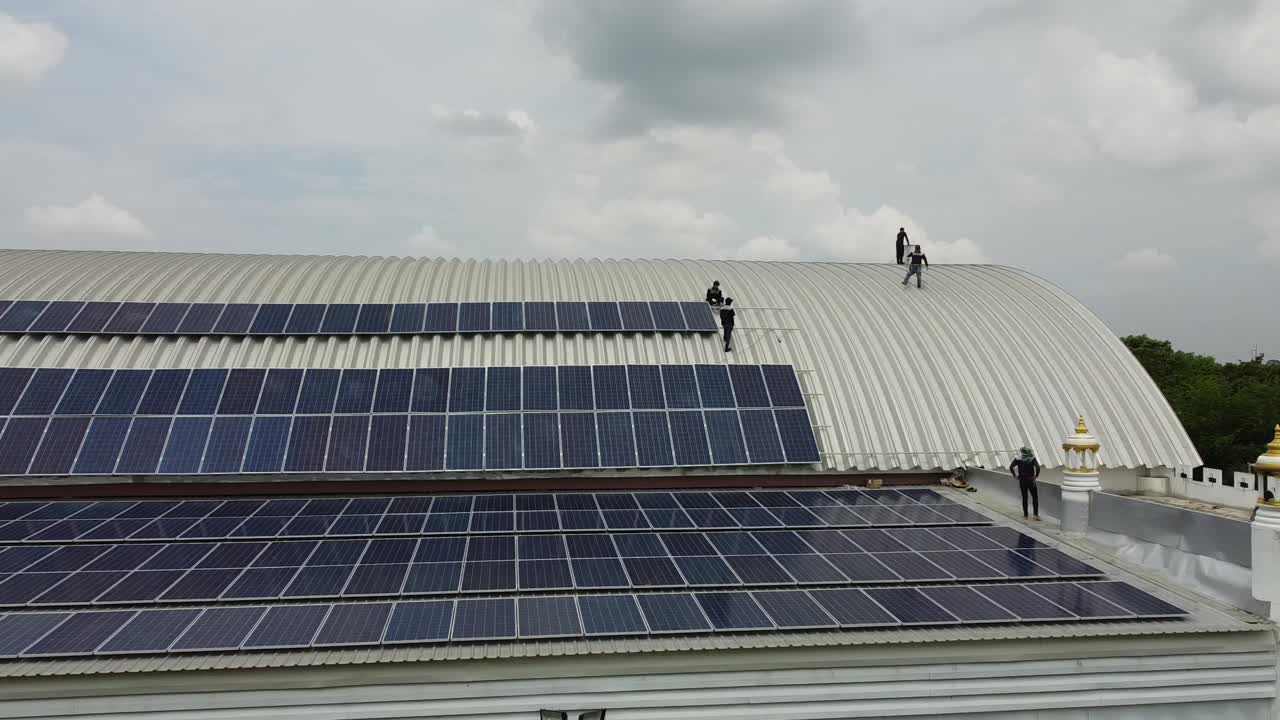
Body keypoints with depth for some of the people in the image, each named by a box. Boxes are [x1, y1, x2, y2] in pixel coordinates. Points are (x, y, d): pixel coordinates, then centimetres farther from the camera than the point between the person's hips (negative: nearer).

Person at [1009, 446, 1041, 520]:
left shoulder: (1018, 459, -4)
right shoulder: (1032, 458, -8)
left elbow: (1011, 467, -13)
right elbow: (1037, 467, -21)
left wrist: (1015, 475, -3)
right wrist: (1036, 475, -7)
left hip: (1022, 480, 2)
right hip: (1031, 480, -2)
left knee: (1024, 497, 11)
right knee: (1035, 497, 6)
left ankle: (1025, 514, 14)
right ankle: (1035, 514, -4)